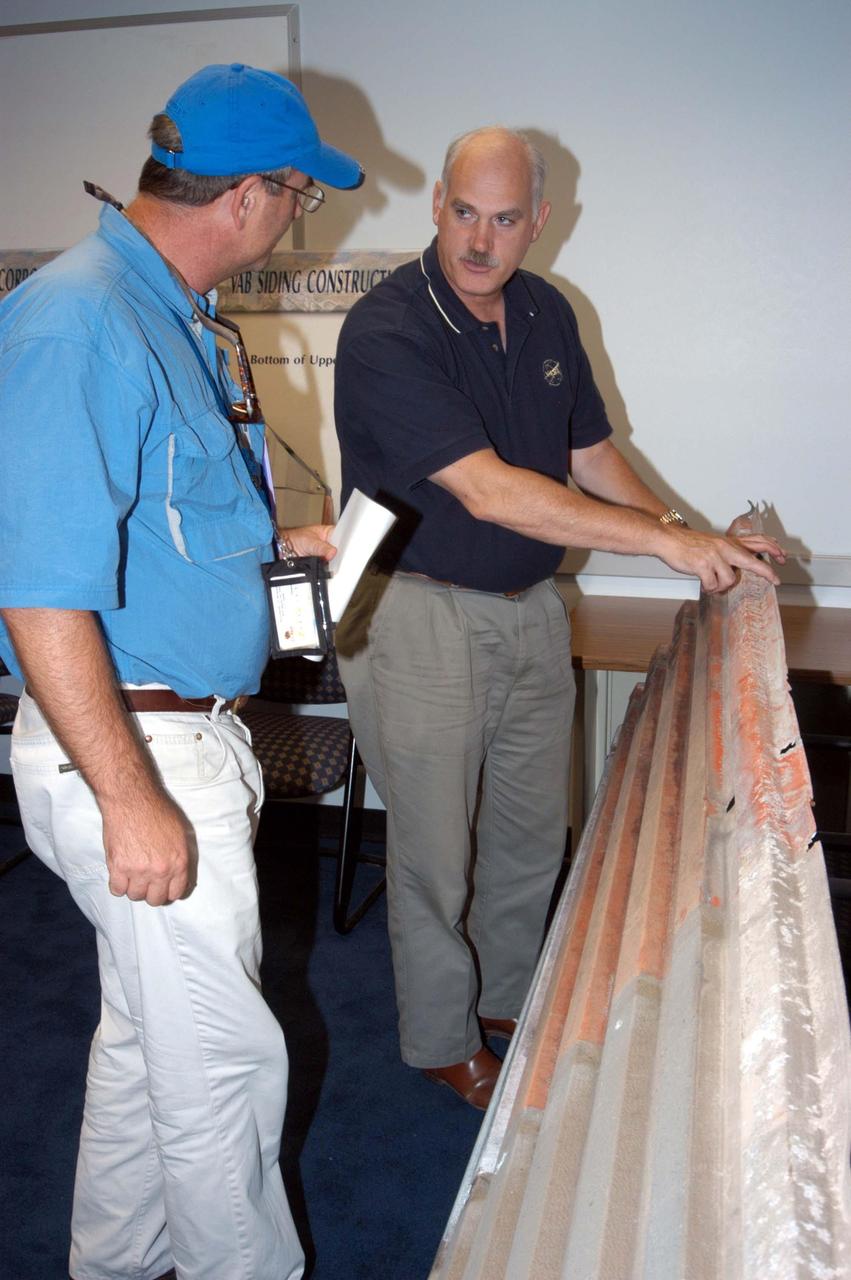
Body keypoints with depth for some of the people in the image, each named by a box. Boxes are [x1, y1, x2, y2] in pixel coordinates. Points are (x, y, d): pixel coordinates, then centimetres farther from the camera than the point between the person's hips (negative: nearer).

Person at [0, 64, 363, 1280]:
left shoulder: (175, 313, 11)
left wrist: (279, 544, 14)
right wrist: (131, 801, -24)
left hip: (183, 733, 10)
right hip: (130, 752, -10)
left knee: (148, 1033, 24)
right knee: (224, 1060, 7)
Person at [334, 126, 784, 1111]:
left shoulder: (548, 315, 4)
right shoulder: (386, 332, -20)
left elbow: (590, 453, 13)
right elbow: (490, 491, -28)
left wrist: (696, 542, 1)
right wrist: (665, 541, -28)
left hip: (529, 606, 7)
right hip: (418, 614, -7)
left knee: (533, 830, 18)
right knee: (436, 849, 7)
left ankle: (505, 996, 42)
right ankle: (443, 1041, 30)